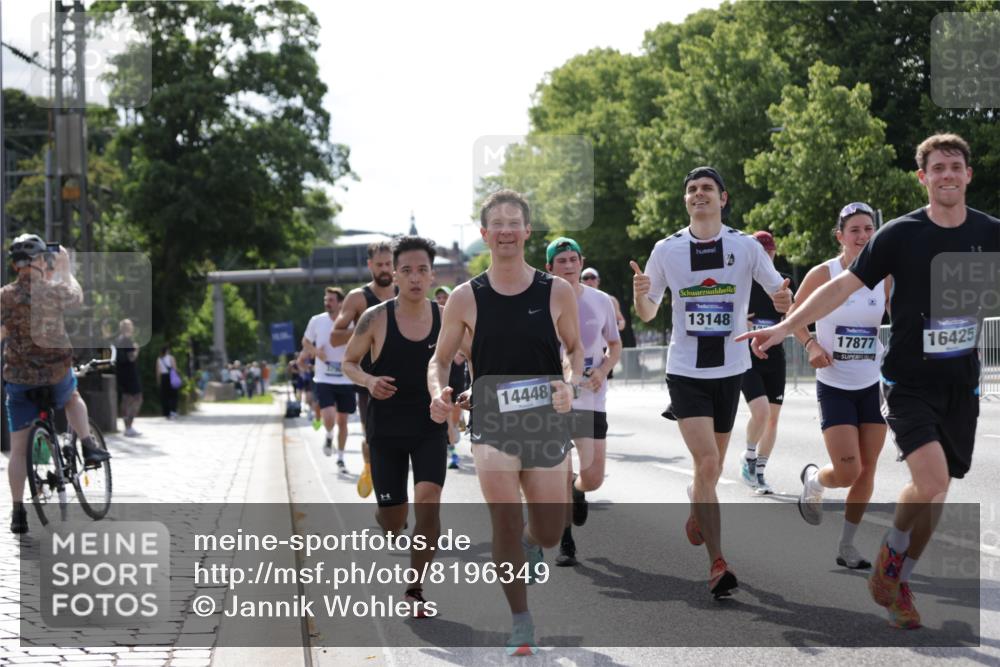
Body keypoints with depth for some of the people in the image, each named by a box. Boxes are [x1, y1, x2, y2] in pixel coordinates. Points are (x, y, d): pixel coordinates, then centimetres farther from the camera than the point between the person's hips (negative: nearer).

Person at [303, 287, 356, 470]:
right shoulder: (317, 321, -3)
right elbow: (306, 342, 12)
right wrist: (315, 352, -8)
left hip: (346, 380, 1)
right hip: (323, 380, -1)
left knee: (342, 420, 8)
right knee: (329, 418, -17)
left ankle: (340, 458, 25)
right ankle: (329, 437, 18)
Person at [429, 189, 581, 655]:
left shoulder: (557, 293, -1)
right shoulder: (465, 298, -2)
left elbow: (576, 349, 11)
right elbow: (440, 359, 7)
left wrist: (572, 385, -10)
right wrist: (438, 393, -14)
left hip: (547, 421, 1)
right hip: (492, 422, -1)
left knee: (549, 532, 9)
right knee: (505, 517, -15)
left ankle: (527, 546, 48)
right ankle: (521, 624, 0)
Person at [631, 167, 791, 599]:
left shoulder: (745, 247, -2)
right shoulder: (667, 250, -1)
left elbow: (782, 297, 3)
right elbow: (647, 313, 6)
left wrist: (785, 300, -21)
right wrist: (640, 293, -16)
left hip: (731, 370, 2)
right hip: (686, 372, -2)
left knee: (712, 465, 14)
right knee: (707, 465, -15)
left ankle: (696, 509, 48)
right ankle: (717, 565, -10)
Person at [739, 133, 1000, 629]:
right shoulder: (900, 234, -7)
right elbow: (844, 285, -6)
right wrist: (784, 327, -11)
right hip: (909, 380, -3)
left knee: (934, 492, 5)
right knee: (931, 482, -20)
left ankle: (898, 584, 24)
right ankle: (889, 559, 7)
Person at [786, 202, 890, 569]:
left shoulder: (884, 277, 1)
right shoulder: (822, 274, -9)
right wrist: (811, 345, -14)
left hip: (873, 384, 4)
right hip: (834, 386, -4)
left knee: (867, 471, 4)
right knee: (847, 472, -11)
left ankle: (847, 545, 20)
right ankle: (812, 479, 25)